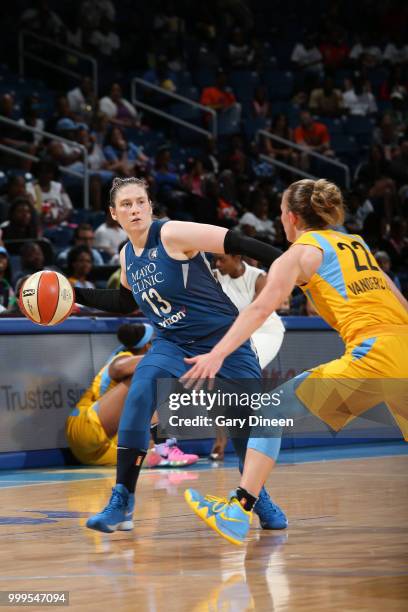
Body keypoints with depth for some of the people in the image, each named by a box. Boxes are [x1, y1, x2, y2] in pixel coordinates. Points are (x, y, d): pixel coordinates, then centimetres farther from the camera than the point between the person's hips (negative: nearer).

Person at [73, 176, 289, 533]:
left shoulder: (173, 234, -16)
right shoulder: (127, 256, 5)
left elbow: (240, 245, -19)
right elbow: (126, 302, 25)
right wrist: (77, 296, 17)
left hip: (224, 339, -4)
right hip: (173, 345, 4)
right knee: (139, 394, -22)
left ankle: (259, 497, 27)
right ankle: (122, 503, -20)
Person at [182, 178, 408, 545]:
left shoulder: (300, 253, 7)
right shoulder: (357, 244, 25)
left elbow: (261, 309, -5)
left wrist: (218, 354, -11)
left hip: (373, 355, -6)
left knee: (272, 409, 3)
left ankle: (240, 511, -5)